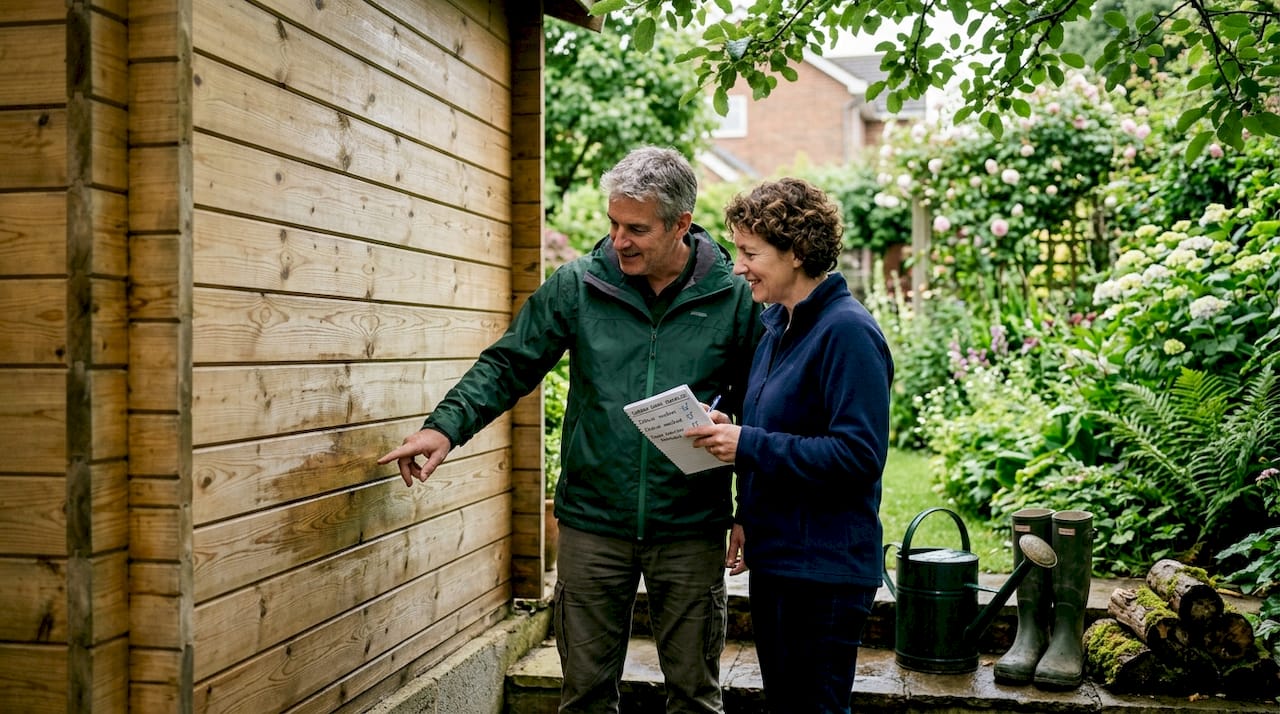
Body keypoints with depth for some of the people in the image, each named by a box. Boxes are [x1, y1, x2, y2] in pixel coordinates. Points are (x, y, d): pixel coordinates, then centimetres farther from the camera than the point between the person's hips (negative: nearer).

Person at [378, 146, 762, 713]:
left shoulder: (733, 297, -3)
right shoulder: (576, 285, -2)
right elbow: (509, 365, 1)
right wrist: (446, 426, -14)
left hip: (690, 530, -1)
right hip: (593, 523, 1)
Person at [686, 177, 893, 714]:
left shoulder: (847, 332, -17)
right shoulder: (777, 325, 11)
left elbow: (858, 454, -23)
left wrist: (747, 445, -23)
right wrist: (747, 518, 11)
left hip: (825, 567, -9)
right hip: (773, 558, 9)